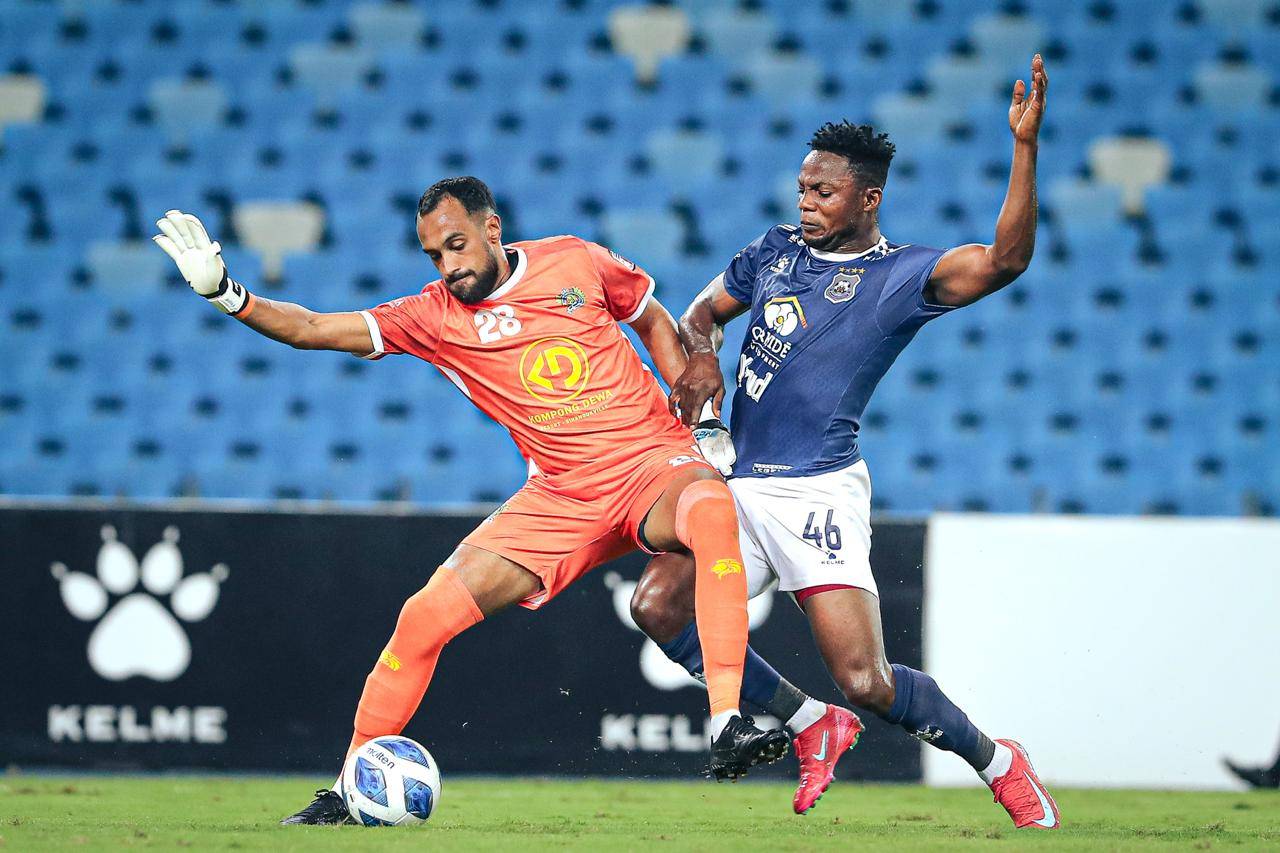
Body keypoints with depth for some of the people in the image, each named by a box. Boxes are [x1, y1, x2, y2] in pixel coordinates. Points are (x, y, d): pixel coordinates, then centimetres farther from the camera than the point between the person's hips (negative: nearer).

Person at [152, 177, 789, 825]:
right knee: (428, 613, -10)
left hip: (655, 462, -2)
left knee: (711, 508, -37)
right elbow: (312, 329, -5)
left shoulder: (574, 262, 0)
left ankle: (728, 731, -43)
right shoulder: (436, 316, 1)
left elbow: (653, 320, 16)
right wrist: (225, 293, -20)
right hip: (561, 497, 2)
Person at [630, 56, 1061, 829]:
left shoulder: (903, 274, -5)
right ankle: (813, 726, 6)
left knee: (867, 682, -14)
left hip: (819, 490, -6)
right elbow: (703, 313, 27)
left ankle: (997, 760, 15)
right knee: (658, 605, -14)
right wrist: (701, 355, 3)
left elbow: (1007, 259, -20)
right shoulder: (777, 250, 13)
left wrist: (1025, 146, -29)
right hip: (738, 485, 6)